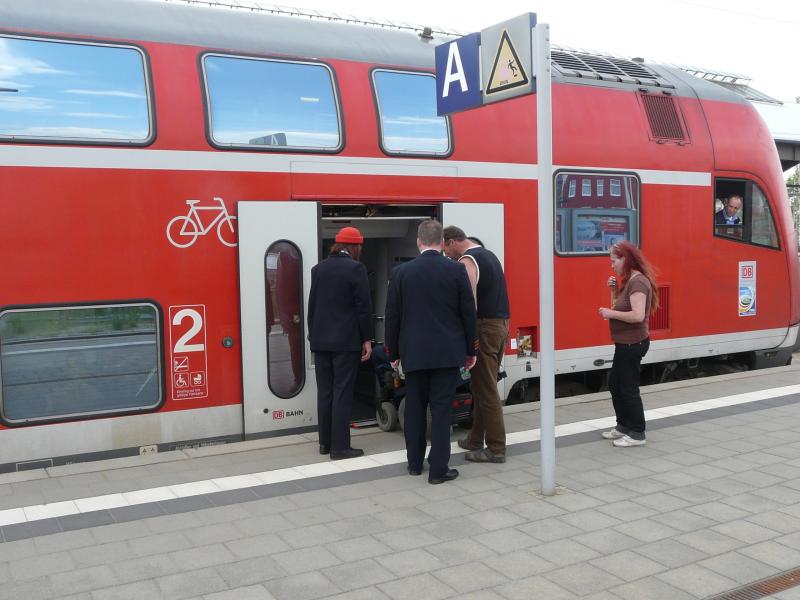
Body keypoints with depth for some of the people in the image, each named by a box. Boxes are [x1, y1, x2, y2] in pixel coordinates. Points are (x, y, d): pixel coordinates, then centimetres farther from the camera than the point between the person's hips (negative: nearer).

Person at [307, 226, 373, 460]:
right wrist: (367, 339, -4)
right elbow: (363, 307, -10)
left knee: (324, 393, 11)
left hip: (321, 341, 6)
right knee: (342, 393, -2)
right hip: (346, 341, -5)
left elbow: (312, 305, 11)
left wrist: (313, 335, 17)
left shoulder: (318, 269, 8)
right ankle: (340, 446, 0)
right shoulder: (356, 268, -9)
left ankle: (325, 442, 18)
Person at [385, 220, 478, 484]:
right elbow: (468, 313, -1)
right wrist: (470, 350, 9)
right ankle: (438, 468, 4)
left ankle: (415, 462, 24)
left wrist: (393, 353, 11)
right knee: (441, 409, 2)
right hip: (447, 353, -1)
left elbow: (392, 316, 1)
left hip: (413, 353, 1)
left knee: (414, 408, 13)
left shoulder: (400, 272, -2)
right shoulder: (456, 270, -4)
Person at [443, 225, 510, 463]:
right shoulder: (488, 254, 18)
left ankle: (496, 448, 4)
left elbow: (470, 303, -20)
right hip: (501, 323, 9)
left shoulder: (467, 261, -12)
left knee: (485, 390, -2)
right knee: (482, 386, 17)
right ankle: (476, 439, 27)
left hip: (485, 327, -9)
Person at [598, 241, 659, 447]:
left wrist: (611, 314, -21)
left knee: (628, 387, -1)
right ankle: (624, 426, 31)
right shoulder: (629, 281, 11)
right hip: (626, 343, 10)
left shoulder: (638, 281, -19)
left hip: (633, 343, -10)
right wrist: (613, 289, 1)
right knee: (614, 383, 19)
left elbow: (638, 315, -29)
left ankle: (637, 434, 11)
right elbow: (621, 307, 12)